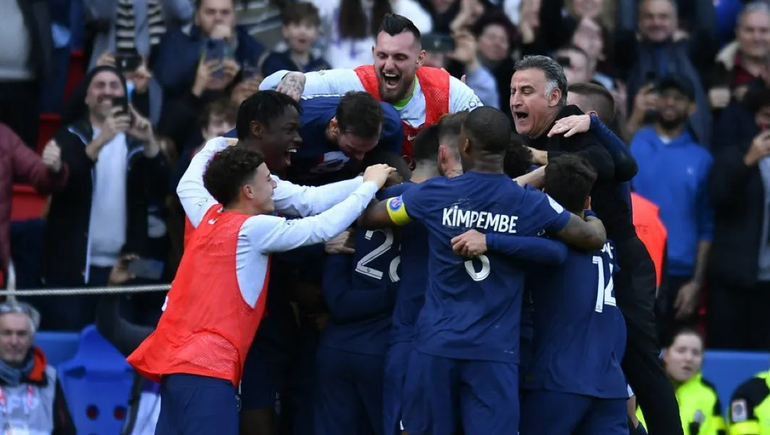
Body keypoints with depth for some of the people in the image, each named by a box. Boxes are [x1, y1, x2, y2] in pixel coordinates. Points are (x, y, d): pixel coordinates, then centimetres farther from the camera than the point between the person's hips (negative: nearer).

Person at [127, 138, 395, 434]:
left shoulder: (208, 217, 16)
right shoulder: (254, 229, -5)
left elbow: (188, 184, 38)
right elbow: (325, 227, -4)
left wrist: (218, 144, 51)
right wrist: (370, 185, 8)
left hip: (175, 359, 9)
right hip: (204, 368, -9)